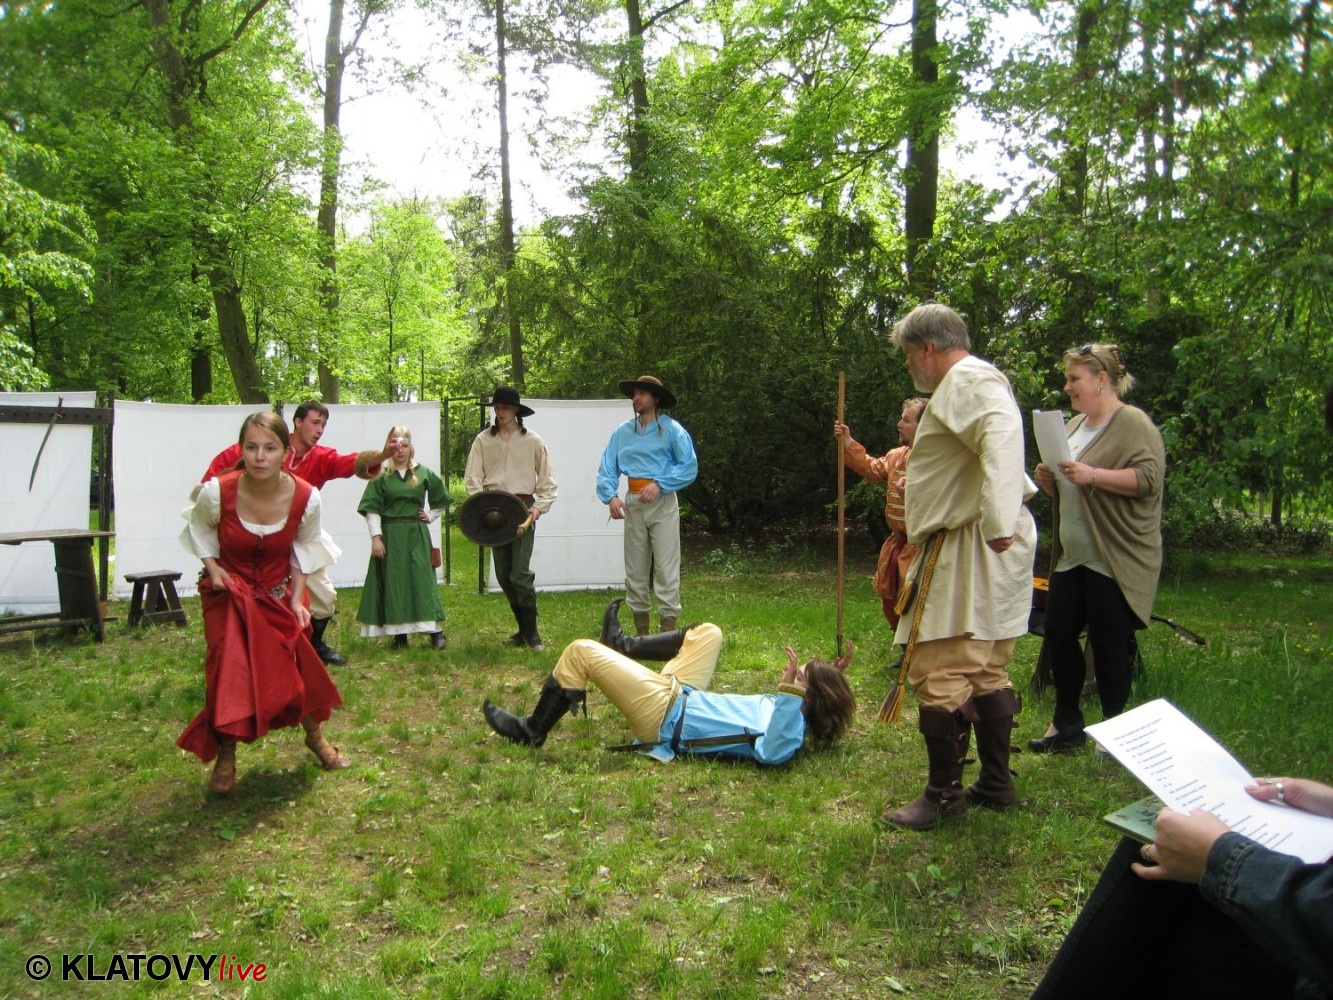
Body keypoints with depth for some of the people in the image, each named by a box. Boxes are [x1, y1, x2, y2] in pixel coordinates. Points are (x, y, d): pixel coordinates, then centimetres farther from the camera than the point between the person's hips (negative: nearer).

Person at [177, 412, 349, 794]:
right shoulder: (217, 492, -24)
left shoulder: (306, 497, -21)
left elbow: (304, 548, -2)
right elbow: (200, 527, 0)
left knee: (299, 663, 2)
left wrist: (297, 599, -7)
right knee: (229, 669, -12)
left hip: (280, 592, 1)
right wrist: (212, 566, -13)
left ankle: (315, 736, 30)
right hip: (229, 591, -1)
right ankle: (225, 757, 9)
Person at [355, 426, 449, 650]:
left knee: (422, 579, -2)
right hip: (390, 536, -1)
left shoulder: (423, 473, 5)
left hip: (416, 535, 1)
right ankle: (399, 634, 8)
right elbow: (372, 508, -4)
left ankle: (436, 631, -1)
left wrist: (430, 516, 9)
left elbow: (442, 498, 19)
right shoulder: (381, 476, 0)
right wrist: (376, 536, -11)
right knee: (393, 583, 1)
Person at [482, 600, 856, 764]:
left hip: (667, 717, -9)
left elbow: (773, 753, -51)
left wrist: (790, 691, -53)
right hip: (683, 696, 9)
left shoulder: (790, 731, -27)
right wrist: (835, 678, 3)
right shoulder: (791, 714, -4)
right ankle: (626, 646, 38)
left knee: (580, 652, -8)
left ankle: (531, 731, 14)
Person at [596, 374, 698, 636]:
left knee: (666, 567, -7)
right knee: (635, 568, 9)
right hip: (633, 503, 4)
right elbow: (607, 469, 5)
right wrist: (610, 496, -11)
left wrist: (659, 484, -17)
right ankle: (640, 631, 19)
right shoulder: (622, 432, 10)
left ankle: (668, 629, -4)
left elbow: (689, 467, -9)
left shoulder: (671, 429, -2)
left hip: (663, 503, -4)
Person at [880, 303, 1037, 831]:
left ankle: (944, 796, 2)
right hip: (976, 553, 11)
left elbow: (1003, 435, -32)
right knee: (985, 672, 16)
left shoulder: (969, 381, -13)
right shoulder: (972, 383, 22)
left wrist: (998, 521, -40)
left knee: (939, 675, -7)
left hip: (967, 551, -11)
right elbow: (1001, 454, 26)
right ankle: (996, 784, 25)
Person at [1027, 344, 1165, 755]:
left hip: (1114, 560, -8)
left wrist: (1093, 475, -28)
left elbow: (1149, 477, -21)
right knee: (1059, 635, 7)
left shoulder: (1133, 423, -8)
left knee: (1109, 643, -1)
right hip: (1070, 556, 8)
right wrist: (1051, 480, 5)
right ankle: (1067, 724, 19)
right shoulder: (1075, 424, 17)